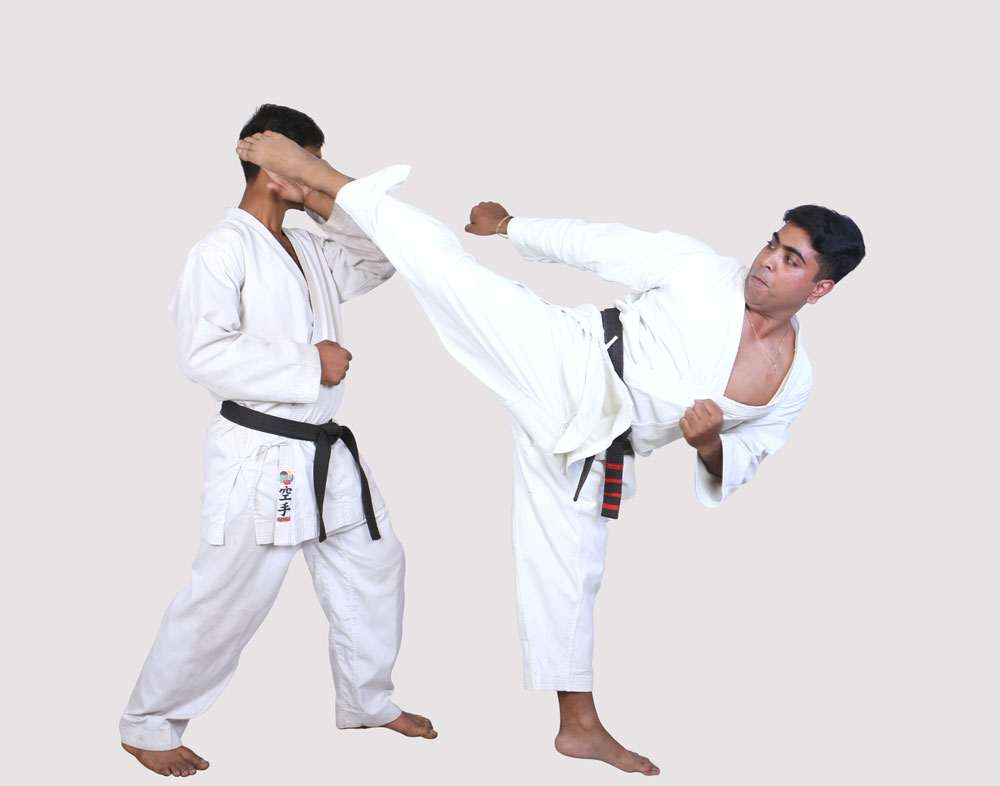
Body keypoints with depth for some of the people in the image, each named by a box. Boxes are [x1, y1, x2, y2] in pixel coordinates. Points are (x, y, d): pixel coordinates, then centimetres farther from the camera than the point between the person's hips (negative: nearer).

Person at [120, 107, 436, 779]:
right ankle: (150, 725, 12)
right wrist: (309, 366, -21)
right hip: (260, 457, -9)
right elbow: (203, 352, -22)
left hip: (325, 451, 9)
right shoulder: (223, 250, -15)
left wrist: (336, 208, -1)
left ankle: (367, 701, 34)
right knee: (225, 596, -4)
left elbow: (380, 259, 16)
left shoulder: (309, 249, 12)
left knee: (374, 566, 17)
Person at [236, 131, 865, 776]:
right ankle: (318, 177, -10)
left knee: (567, 572, 12)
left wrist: (710, 445, -13)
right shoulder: (703, 270, -8)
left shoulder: (794, 382, 3)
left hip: (592, 453, 3)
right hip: (569, 368, -3)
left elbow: (739, 465, 11)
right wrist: (509, 225, 4)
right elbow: (597, 243, -1)